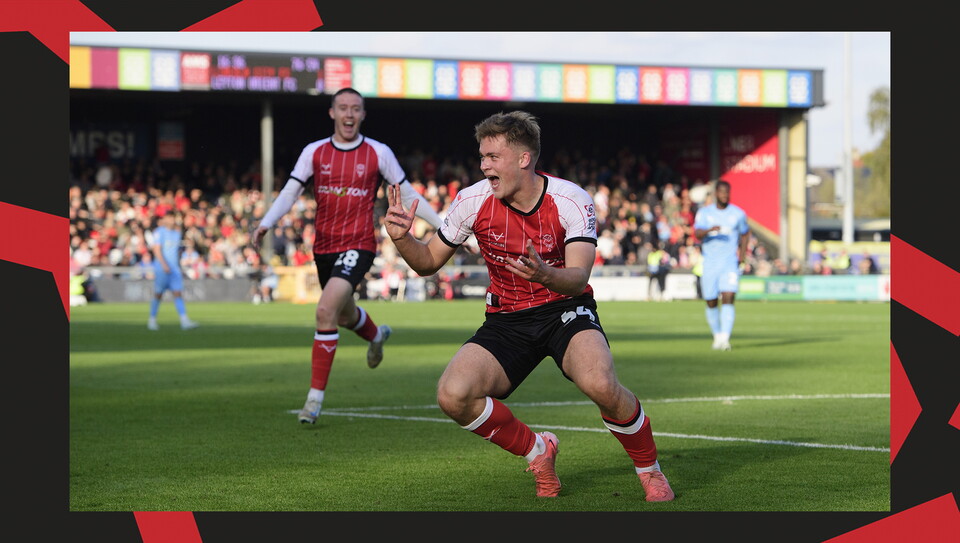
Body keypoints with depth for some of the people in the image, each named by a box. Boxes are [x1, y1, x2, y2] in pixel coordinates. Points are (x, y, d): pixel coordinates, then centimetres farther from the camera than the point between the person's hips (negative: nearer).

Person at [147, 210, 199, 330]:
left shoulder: (177, 233, 14)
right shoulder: (159, 232, -6)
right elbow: (157, 249, -14)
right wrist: (164, 264, -24)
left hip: (175, 269, 5)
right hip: (161, 268, -5)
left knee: (178, 294, -6)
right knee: (158, 295, 3)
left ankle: (184, 321, -15)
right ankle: (152, 320, 17)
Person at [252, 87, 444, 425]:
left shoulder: (378, 153, -3)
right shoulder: (314, 152, 2)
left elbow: (407, 195, 6)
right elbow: (290, 193, -3)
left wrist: (443, 227, 5)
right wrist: (265, 224, -20)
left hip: (358, 246, -4)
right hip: (324, 246, 4)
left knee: (326, 310, -23)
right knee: (345, 315, 23)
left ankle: (315, 396, -17)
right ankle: (376, 335, 62)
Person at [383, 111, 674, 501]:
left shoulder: (572, 200, -15)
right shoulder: (472, 200, -8)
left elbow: (579, 278, -25)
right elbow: (428, 263, 2)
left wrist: (545, 275, -47)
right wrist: (402, 239, -19)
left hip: (566, 310, -3)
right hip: (506, 319, 3)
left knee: (601, 384, -34)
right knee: (453, 395, -22)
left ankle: (649, 469, -4)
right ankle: (537, 451, 5)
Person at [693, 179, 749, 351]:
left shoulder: (738, 213, 4)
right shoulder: (704, 213, 1)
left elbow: (745, 234, 20)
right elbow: (697, 234, -14)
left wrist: (743, 252, 6)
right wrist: (709, 230, -35)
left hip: (730, 264, -1)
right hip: (709, 264, 1)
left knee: (728, 298, -18)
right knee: (711, 303, 7)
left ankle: (725, 338, -23)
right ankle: (717, 335, 29)